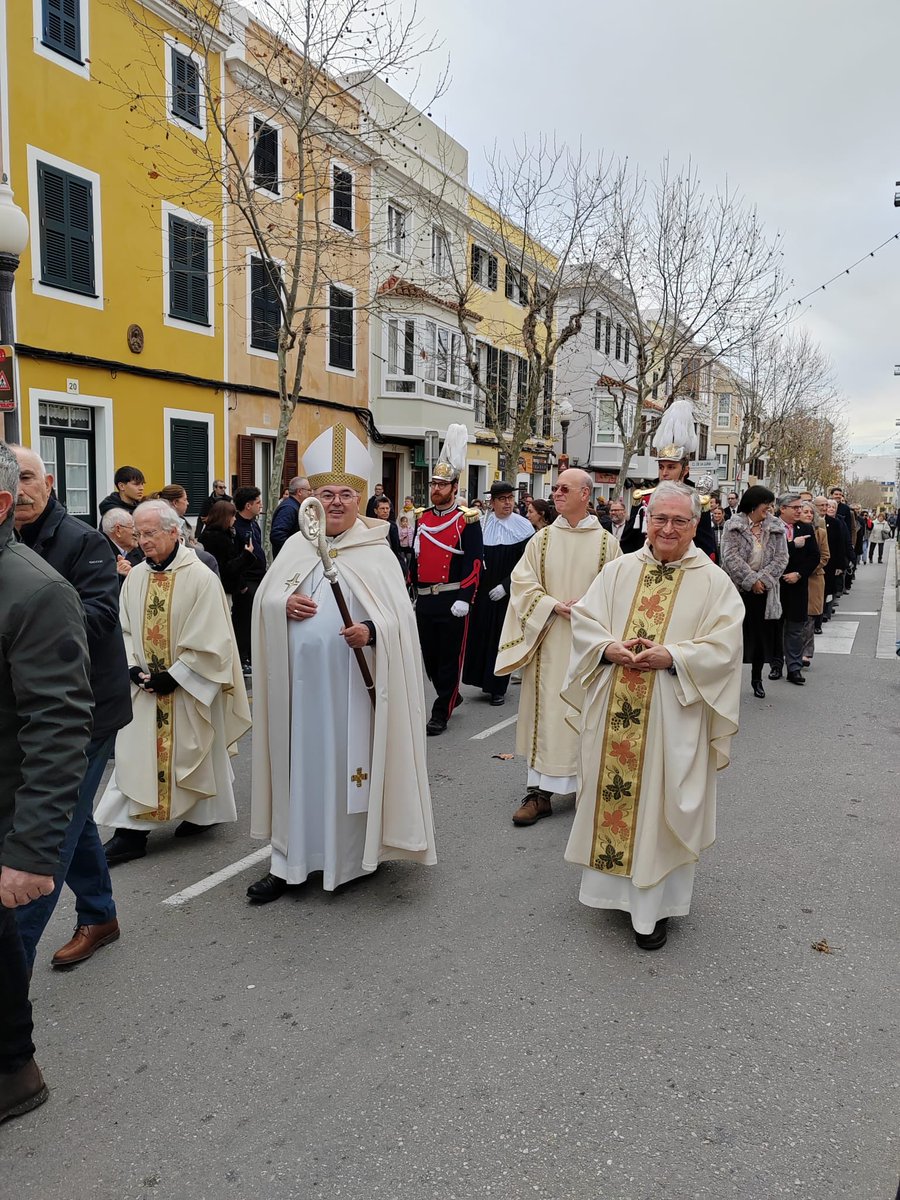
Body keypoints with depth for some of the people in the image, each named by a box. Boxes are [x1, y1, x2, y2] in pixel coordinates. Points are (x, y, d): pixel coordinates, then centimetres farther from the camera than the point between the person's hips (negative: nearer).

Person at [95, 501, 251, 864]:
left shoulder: (200, 577, -14)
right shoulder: (135, 577, 3)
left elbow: (210, 640, -16)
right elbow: (125, 630, 7)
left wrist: (173, 676, -16)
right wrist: (134, 669, -8)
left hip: (188, 687, -4)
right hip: (145, 686, 5)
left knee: (192, 750, 9)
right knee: (137, 754, 4)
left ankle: (202, 814, 30)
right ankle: (131, 833, 13)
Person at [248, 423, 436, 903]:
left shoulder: (377, 553, -2)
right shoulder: (296, 546, 8)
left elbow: (400, 616, -7)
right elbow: (262, 600, 10)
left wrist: (371, 631, -26)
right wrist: (282, 605, -11)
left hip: (353, 682, -3)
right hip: (302, 680, 3)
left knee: (350, 761, 5)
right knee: (298, 761, 7)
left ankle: (353, 853, 22)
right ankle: (290, 859, 16)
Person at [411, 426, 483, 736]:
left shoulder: (468, 520, -6)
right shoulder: (422, 519, 11)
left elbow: (474, 563, -11)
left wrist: (464, 599, -18)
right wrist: (411, 592, 13)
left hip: (452, 602, -6)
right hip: (424, 601, 6)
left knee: (449, 658, 2)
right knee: (429, 657, 13)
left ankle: (441, 714, 10)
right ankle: (451, 695, 35)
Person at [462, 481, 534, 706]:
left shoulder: (523, 527, -5)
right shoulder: (482, 524, 0)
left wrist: (506, 586, -14)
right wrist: (474, 586, -6)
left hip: (508, 593, -2)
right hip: (482, 592, 2)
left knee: (503, 636, 4)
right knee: (480, 634, 5)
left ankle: (498, 687, 13)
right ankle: (484, 679, 21)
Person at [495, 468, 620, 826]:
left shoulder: (606, 542, 2)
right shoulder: (542, 539, 4)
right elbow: (523, 582, -2)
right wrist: (555, 605, -14)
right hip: (549, 640, 1)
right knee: (546, 710, 1)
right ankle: (539, 791, 6)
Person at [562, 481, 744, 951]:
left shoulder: (713, 582, -1)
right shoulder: (618, 570, 7)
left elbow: (724, 646, -8)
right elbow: (584, 620, 4)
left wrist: (672, 657, -21)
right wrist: (610, 648, -15)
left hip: (672, 714, -3)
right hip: (614, 711, 3)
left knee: (661, 802, 5)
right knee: (611, 792, 11)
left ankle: (655, 904, 19)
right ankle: (613, 882, 31)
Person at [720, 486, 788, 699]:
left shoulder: (776, 527, 5)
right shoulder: (733, 525, -4)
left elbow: (781, 558, -1)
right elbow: (730, 556, -12)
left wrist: (762, 579, -13)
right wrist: (751, 580, -16)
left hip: (765, 590, 3)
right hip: (737, 588, -3)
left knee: (762, 634, 9)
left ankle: (757, 678, 24)